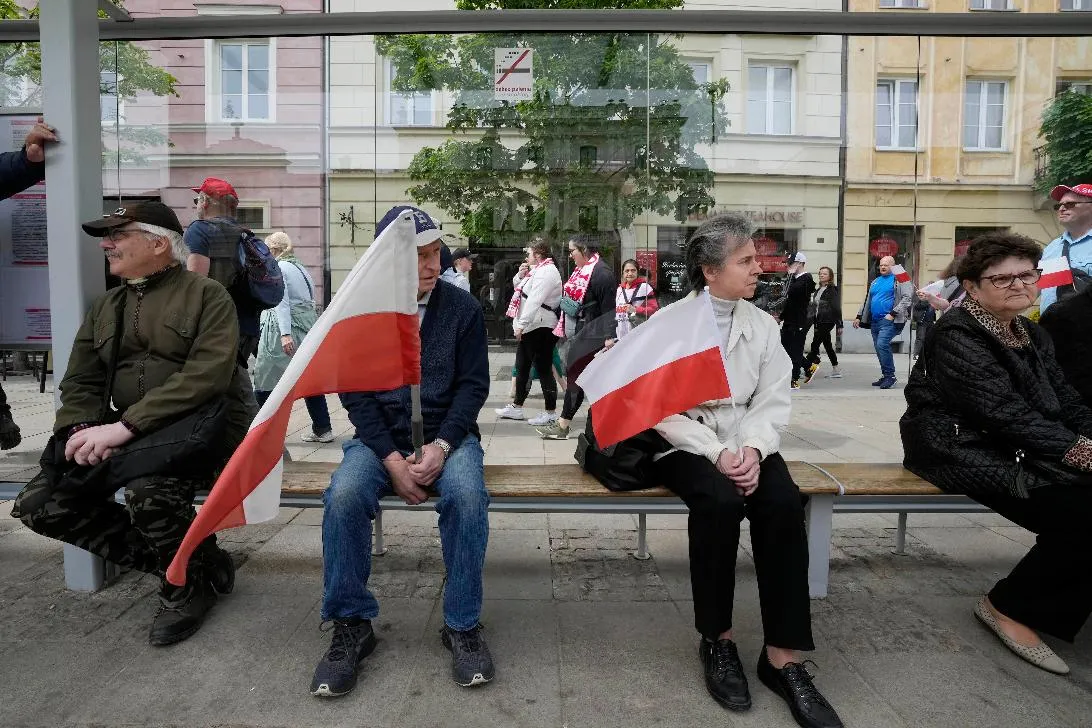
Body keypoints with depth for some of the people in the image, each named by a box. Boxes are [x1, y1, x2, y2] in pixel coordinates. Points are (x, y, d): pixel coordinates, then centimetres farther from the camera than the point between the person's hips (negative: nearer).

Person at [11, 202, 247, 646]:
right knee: (40, 504, -8)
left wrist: (125, 426, -23)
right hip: (126, 438, 7)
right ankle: (177, 557, 3)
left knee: (150, 490, -35)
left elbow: (205, 376, -17)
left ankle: (190, 581, -4)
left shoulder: (206, 296, -4)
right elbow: (81, 383, 13)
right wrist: (81, 429, -10)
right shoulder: (105, 307, 18)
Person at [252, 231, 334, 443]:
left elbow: (281, 301, -16)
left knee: (265, 377, 4)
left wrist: (285, 334, -24)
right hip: (309, 326, 7)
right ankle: (323, 429, 12)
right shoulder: (300, 267, 18)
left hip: (283, 327, -7)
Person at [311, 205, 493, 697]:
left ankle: (462, 624, -11)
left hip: (447, 434, 0)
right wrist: (391, 457, -15)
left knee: (467, 496, -31)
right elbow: (355, 392, -2)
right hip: (381, 436, 1)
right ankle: (351, 625, -9)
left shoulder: (463, 307, 0)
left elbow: (473, 385, -1)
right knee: (344, 496, -29)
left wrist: (442, 444, -17)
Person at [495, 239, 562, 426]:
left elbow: (534, 300, -25)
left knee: (543, 369, -5)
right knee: (521, 368, 16)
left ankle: (551, 411, 3)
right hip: (529, 327, 11)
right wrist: (520, 274, 6)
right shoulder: (536, 270, 17)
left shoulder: (546, 272, -15)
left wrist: (521, 324, -28)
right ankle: (516, 407, 27)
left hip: (540, 328, -11)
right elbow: (518, 288, 26)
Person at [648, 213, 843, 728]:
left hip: (746, 442, 4)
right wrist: (716, 453, -21)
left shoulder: (763, 324, 7)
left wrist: (752, 449, -17)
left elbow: (774, 400, 2)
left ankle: (782, 656, -14)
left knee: (784, 503, -26)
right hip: (687, 444, -3)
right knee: (720, 501, -32)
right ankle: (717, 640, -10)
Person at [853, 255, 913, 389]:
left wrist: (893, 314, -17)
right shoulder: (876, 281, 21)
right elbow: (867, 300, 28)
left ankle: (890, 375, -12)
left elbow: (907, 298, -10)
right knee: (879, 348, 7)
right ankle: (886, 376, 16)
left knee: (882, 344, -21)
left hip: (889, 320, -7)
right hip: (874, 321, 7)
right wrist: (859, 317, 22)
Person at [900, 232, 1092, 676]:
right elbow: (1007, 414, -20)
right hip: (967, 452, -8)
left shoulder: (1033, 336, 16)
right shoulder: (957, 335, -12)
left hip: (1018, 452, 8)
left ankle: (1055, 609, 6)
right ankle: (1009, 606, -2)